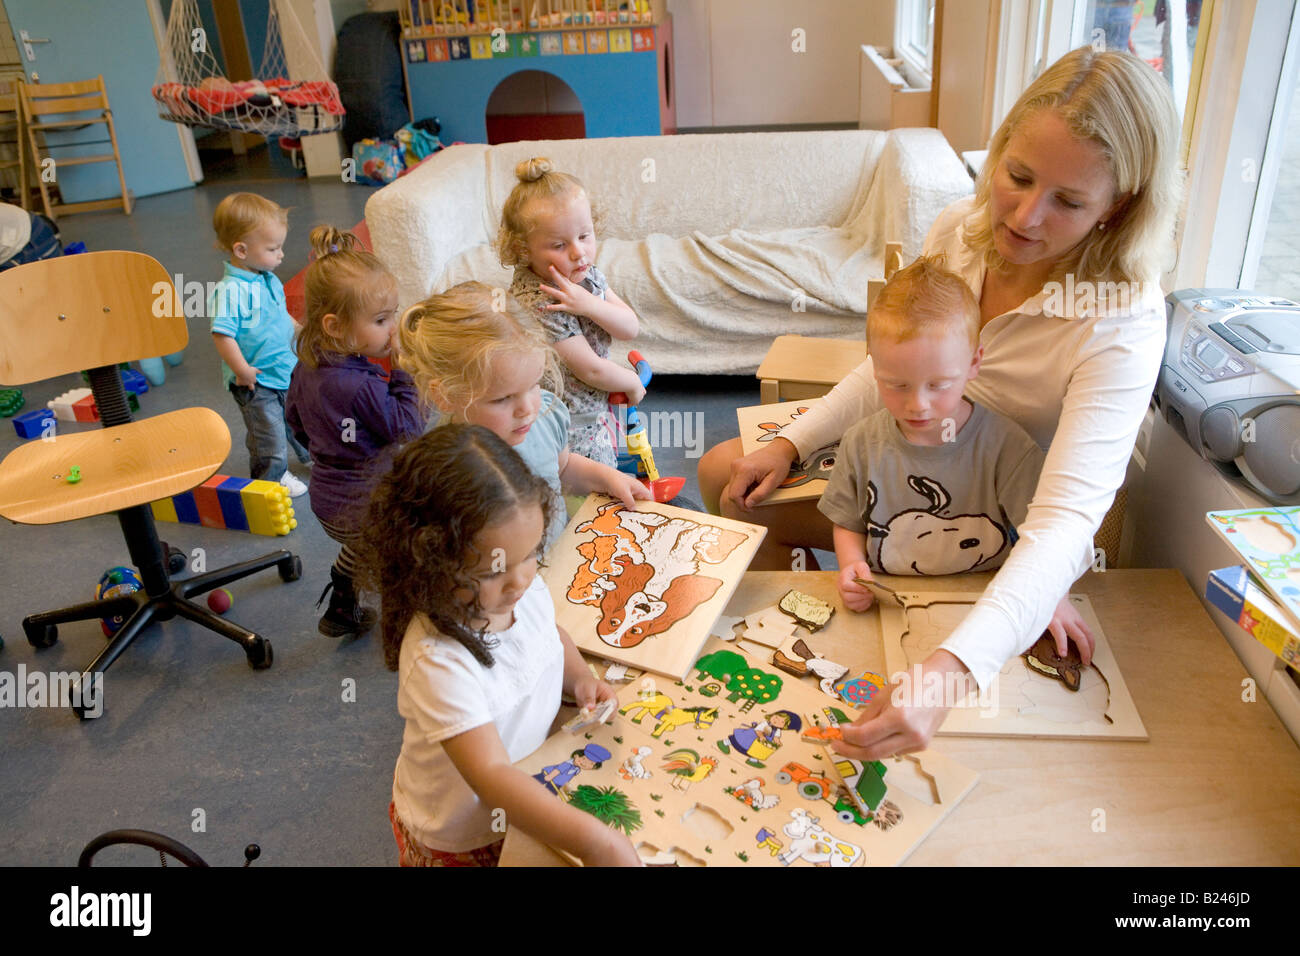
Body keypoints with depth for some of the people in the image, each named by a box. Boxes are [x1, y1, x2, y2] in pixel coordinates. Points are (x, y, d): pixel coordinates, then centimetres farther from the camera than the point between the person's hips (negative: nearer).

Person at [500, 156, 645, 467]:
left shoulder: (587, 274, -3)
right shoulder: (538, 302, -28)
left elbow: (630, 328, -5)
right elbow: (591, 370, -24)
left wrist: (589, 305, -24)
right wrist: (633, 382, -6)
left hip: (599, 412, 8)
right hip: (576, 430, -8)